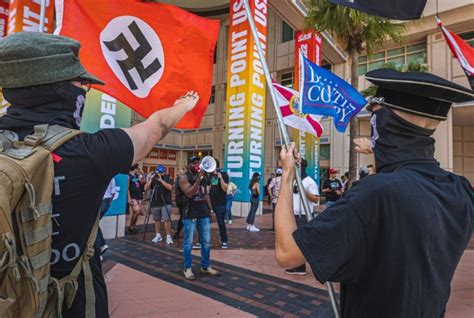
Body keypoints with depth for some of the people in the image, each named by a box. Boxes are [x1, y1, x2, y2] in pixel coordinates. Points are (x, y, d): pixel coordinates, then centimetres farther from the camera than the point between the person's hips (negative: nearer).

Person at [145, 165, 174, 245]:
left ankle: (168, 236, -2)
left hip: (165, 203, -4)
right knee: (157, 220, 11)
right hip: (155, 203, 4)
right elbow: (146, 188, 3)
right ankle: (158, 235, 23)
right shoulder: (153, 179, 9)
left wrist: (161, 180, -20)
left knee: (166, 220, -7)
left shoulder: (167, 178, -1)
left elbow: (170, 187, -18)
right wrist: (151, 179, -10)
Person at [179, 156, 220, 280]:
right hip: (190, 214, -6)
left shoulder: (203, 177, 11)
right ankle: (187, 268, 16)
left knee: (206, 242, 10)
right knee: (188, 242, 2)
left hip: (204, 213, 6)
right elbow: (189, 193, -20)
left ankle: (205, 266, 23)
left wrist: (210, 208, 11)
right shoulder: (184, 177, -7)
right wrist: (198, 179, -24)